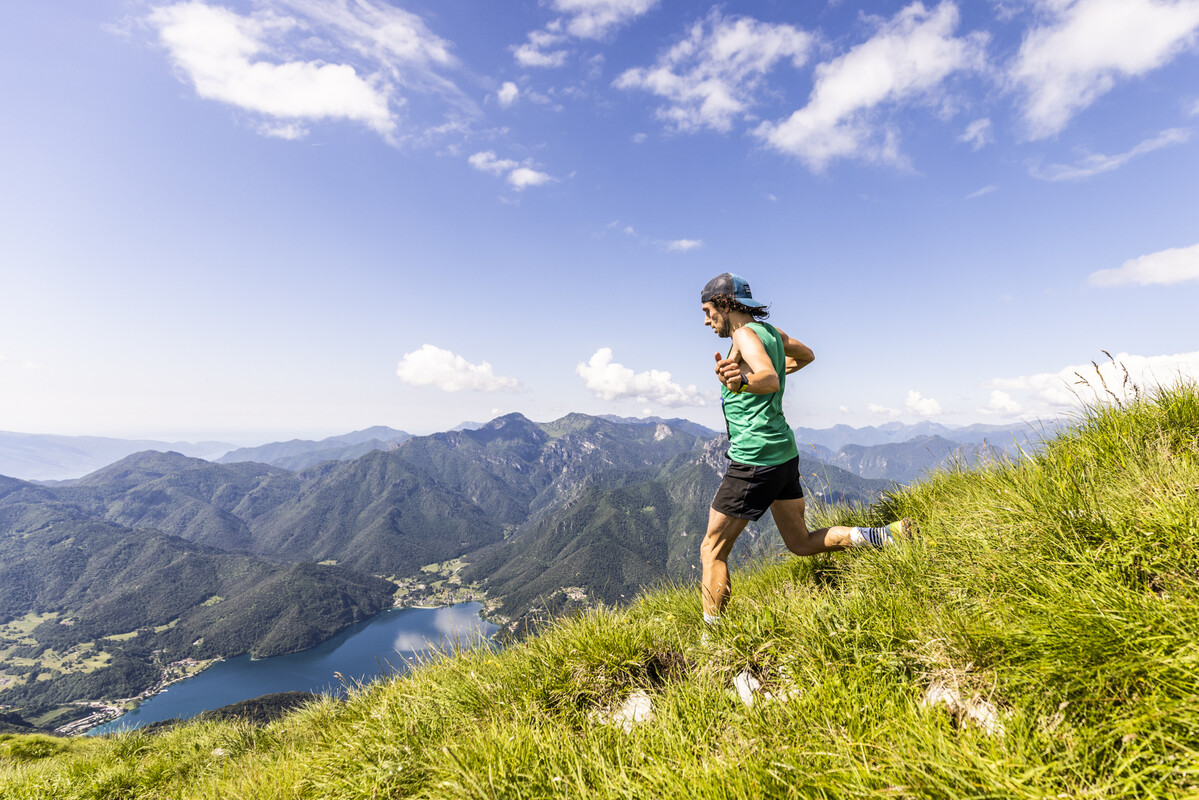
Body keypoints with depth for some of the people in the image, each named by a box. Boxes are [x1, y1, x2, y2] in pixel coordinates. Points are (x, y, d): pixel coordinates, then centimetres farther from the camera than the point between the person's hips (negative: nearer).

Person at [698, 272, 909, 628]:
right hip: (784, 452, 9)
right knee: (802, 543, 20)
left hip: (754, 459, -9)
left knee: (712, 549, 1)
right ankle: (888, 535, 9)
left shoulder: (746, 334, -14)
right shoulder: (769, 330, 13)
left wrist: (743, 380, -51)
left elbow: (770, 381, -31)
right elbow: (806, 355, 31)